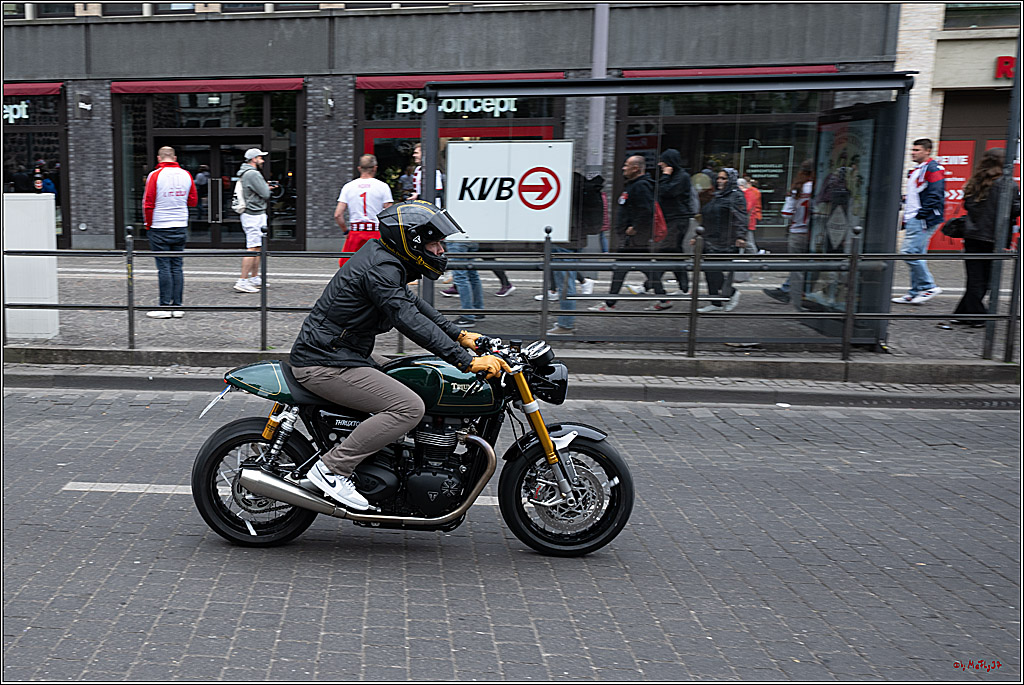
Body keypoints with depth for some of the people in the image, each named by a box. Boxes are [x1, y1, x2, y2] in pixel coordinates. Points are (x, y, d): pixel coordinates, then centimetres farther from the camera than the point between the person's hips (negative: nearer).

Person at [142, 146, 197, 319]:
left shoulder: (155, 175, -8)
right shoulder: (186, 175, 3)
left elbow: (148, 204, -8)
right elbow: (193, 201, 12)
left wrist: (148, 225, 3)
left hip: (160, 229, -4)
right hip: (181, 227, 4)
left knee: (164, 267, -1)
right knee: (177, 266, 7)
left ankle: (165, 306, 0)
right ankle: (177, 306, 8)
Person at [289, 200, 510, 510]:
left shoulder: (382, 255, 12)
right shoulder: (380, 268, -20)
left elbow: (413, 303, 21)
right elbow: (411, 322, -30)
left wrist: (460, 334, 15)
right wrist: (468, 361, -33)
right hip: (325, 364, -11)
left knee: (399, 390, 22)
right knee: (409, 407, -20)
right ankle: (332, 468, -12)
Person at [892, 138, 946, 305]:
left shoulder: (933, 169, -10)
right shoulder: (916, 171, 21)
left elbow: (934, 196, -18)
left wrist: (922, 216, -20)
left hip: (922, 220, -10)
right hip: (913, 220, 10)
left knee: (909, 252, -15)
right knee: (917, 255, 10)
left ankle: (929, 287, -7)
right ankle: (916, 292, 13)